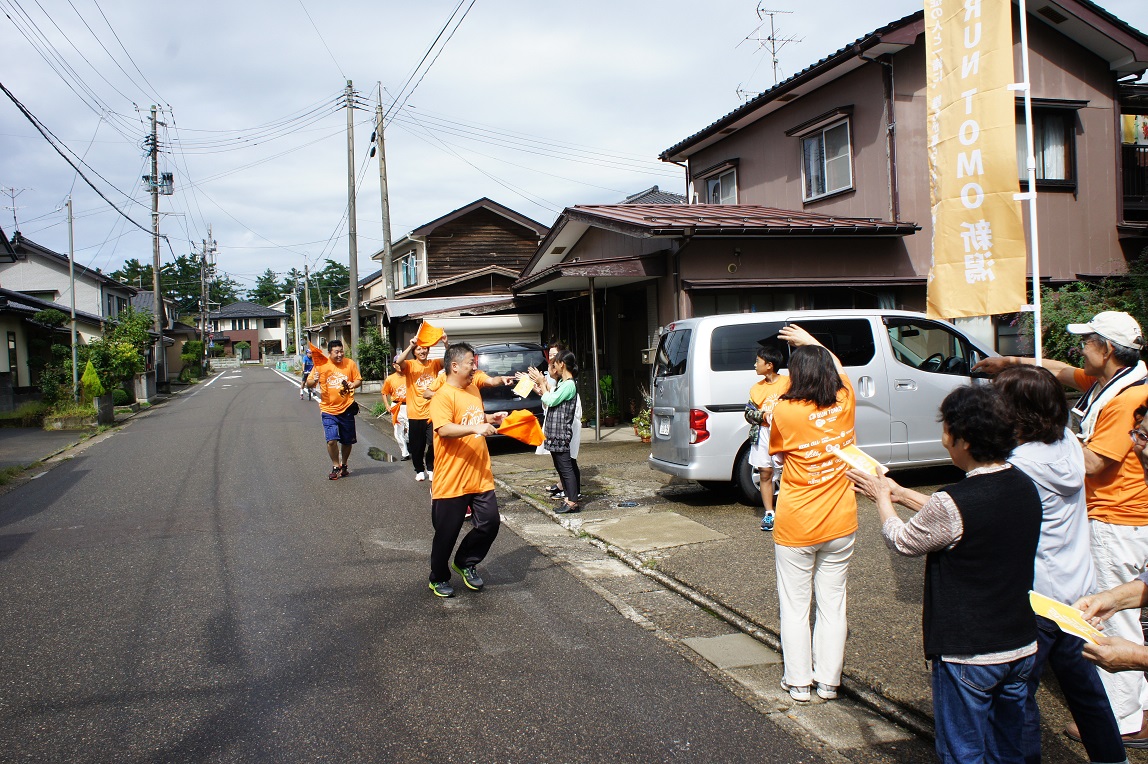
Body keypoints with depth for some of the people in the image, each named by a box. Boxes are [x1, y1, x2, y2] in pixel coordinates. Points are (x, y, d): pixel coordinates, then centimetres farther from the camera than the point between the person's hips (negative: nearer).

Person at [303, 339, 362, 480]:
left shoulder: (350, 364, 1)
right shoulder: (321, 365, -2)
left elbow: (359, 380, 9)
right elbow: (309, 384, 2)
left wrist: (353, 385, -13)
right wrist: (314, 381, -21)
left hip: (347, 409, 1)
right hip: (329, 410, -1)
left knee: (347, 441, 11)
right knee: (332, 440, -12)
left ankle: (344, 465, 33)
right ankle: (335, 467, 7)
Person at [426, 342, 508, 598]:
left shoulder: (473, 389, 12)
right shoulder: (443, 396, -14)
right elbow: (443, 429, -27)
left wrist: (491, 419, 10)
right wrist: (474, 428, -35)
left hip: (480, 477, 7)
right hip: (452, 480, -7)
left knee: (490, 522, 6)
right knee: (447, 532, 6)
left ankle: (466, 562, 29)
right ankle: (438, 578, 26)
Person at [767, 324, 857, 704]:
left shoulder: (785, 412, -16)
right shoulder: (844, 403, -5)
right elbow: (839, 370, 17)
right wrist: (811, 342, 27)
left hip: (795, 527, -3)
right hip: (840, 524, 3)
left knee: (794, 606, 10)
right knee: (833, 604, 14)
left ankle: (799, 682, 18)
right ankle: (829, 680, 23)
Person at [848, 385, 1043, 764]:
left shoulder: (954, 503, -26)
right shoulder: (1025, 487, -2)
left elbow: (901, 540, -7)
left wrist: (882, 497, 10)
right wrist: (900, 493, 19)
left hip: (968, 657, -7)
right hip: (1021, 648, 7)